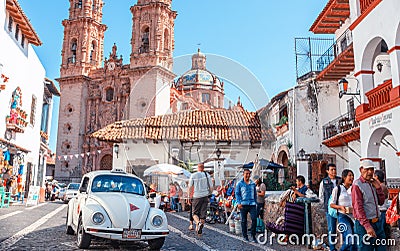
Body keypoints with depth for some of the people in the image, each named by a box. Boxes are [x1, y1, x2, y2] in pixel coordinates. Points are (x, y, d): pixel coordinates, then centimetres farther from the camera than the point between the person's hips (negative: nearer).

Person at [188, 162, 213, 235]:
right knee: (203, 213, 8)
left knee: (195, 213, 8)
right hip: (205, 196, 2)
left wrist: (190, 197, 5)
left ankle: (198, 223, -20)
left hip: (196, 197, -1)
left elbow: (190, 187, -3)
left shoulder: (193, 175, -3)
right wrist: (209, 194, 21)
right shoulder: (207, 175, 1)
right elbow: (211, 187, 4)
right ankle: (199, 230, 9)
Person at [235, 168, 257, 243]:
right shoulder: (239, 183, 2)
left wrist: (256, 202, 16)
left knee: (254, 219, -8)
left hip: (252, 204, 2)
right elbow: (237, 194, 0)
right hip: (243, 204, -2)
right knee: (244, 221, 5)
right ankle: (245, 236, 17)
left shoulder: (253, 183, 12)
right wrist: (239, 203, -10)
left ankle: (253, 235, 6)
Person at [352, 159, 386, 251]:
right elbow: (358, 208, -17)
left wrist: (378, 187, 0)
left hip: (378, 223, 8)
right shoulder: (357, 185, -12)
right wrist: (367, 226, -22)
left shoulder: (373, 183, 12)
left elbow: (381, 202, 15)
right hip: (365, 224, -8)